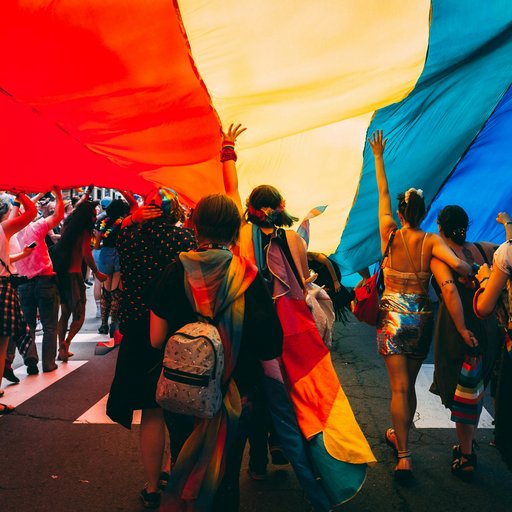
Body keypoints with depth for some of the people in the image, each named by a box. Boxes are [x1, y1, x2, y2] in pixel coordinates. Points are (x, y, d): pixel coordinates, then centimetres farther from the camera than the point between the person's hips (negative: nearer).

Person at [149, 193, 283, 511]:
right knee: (226, 472, 19)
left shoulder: (177, 272, -11)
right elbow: (271, 347, -13)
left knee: (183, 470, 22)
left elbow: (156, 338, -8)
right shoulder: (248, 276, -13)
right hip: (236, 393, -1)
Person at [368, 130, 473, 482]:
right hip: (422, 317, 2)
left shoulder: (390, 235, -6)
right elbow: (458, 264, -22)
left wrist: (378, 158, 12)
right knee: (409, 384, 18)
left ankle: (404, 457, -9)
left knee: (399, 387, -3)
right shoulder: (431, 241, -6)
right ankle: (400, 435, 37)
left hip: (393, 315, -1)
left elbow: (383, 194, 4)